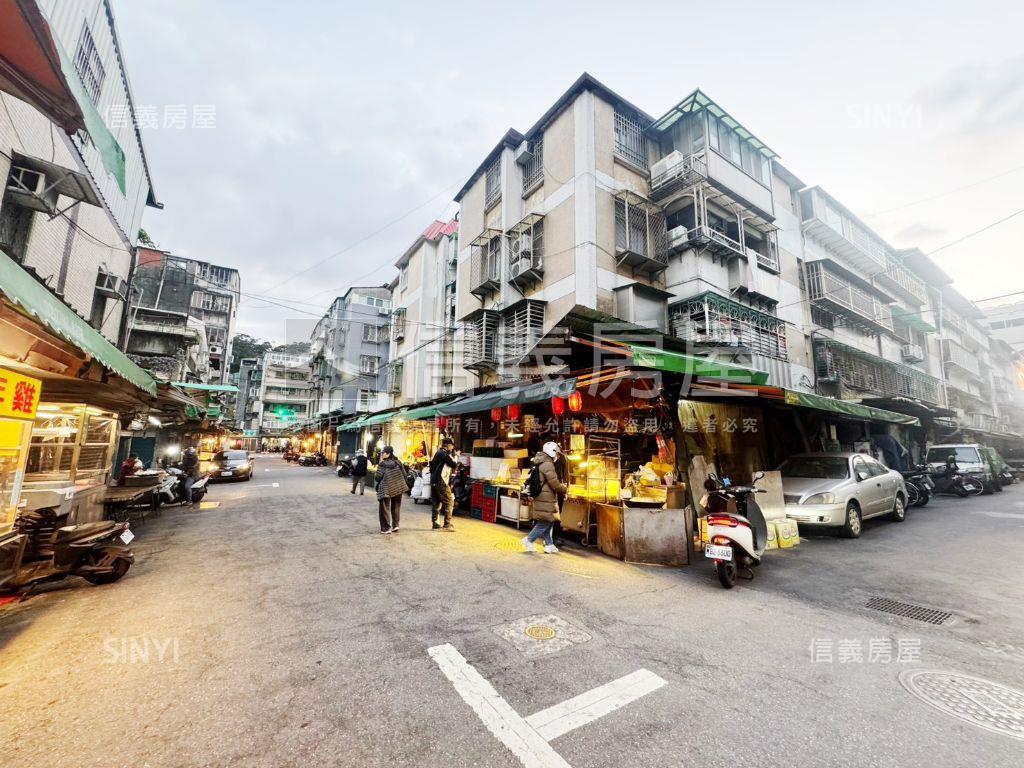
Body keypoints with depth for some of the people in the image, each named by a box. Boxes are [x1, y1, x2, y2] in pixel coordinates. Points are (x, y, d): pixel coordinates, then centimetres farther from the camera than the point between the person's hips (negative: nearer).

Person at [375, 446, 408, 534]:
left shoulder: (382, 465, -12)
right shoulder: (398, 462, 0)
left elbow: (378, 478, -12)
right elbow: (404, 475, 2)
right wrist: (404, 486, 13)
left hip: (386, 490, -4)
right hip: (398, 489, 4)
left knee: (385, 508, 9)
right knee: (396, 508, 17)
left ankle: (386, 528, 9)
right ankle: (395, 526, 17)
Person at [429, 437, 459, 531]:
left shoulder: (438, 453, 15)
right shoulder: (445, 454, -13)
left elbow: (431, 464, 21)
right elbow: (454, 465, -12)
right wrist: (454, 456, 1)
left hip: (434, 481, 9)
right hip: (441, 482, -9)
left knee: (436, 503, 14)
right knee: (449, 502, -4)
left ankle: (434, 523, 18)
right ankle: (447, 524, -5)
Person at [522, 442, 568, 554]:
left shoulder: (541, 464, 15)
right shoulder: (548, 465, -17)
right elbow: (554, 483, -18)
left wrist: (561, 485, 16)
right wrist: (565, 489, -1)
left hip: (543, 498, 10)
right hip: (545, 499, -10)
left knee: (549, 522, 15)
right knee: (545, 523, -1)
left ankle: (549, 545, 22)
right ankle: (529, 540, 6)